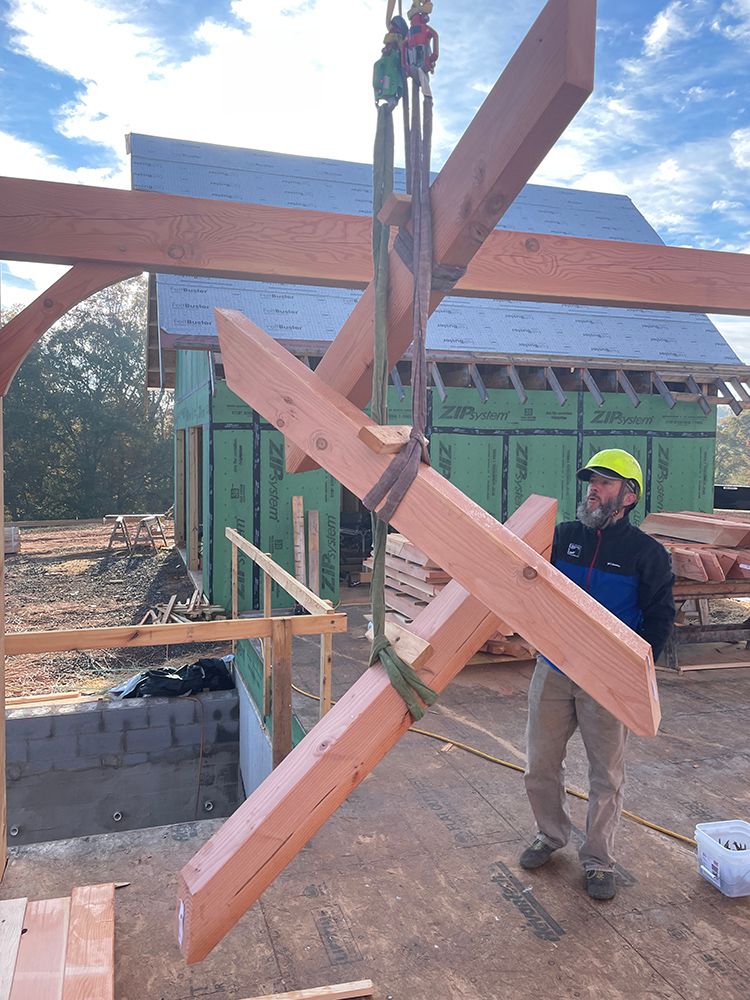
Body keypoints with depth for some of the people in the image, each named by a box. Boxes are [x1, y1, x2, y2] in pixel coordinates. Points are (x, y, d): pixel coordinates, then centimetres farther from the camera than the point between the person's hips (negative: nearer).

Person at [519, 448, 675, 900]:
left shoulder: (647, 552, -5)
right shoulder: (562, 536, 3)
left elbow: (660, 617, -3)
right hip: (553, 672, 3)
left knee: (607, 777, 11)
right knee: (541, 766, 14)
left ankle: (600, 862, 30)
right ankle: (552, 835, 39)